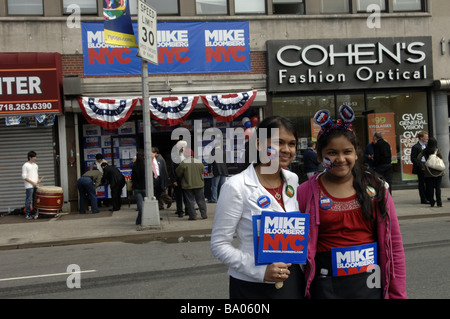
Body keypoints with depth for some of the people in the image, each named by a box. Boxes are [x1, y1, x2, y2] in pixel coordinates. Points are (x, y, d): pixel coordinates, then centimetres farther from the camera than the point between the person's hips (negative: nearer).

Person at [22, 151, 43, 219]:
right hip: (29, 186, -6)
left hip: (36, 186, 6)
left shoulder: (36, 165, 16)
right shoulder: (25, 165, -5)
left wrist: (38, 180, 3)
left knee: (35, 200, 8)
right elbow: (24, 177, -9)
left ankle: (33, 213, 15)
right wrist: (32, 182, -14)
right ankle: (27, 214, 0)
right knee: (29, 200, -6)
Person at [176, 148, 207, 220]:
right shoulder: (199, 162, -1)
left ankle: (193, 216, 5)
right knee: (201, 200, 12)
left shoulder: (183, 163, -12)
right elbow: (203, 171, 11)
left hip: (188, 185, -3)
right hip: (199, 184, 3)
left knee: (190, 201, 5)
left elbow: (178, 174, -4)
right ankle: (204, 214, 15)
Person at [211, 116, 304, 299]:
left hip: (293, 279, 5)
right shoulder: (236, 186, -15)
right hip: (252, 286, -5)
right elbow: (219, 245, -14)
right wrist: (260, 270, -22)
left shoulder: (293, 180, 2)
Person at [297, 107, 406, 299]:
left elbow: (394, 243, 1)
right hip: (327, 287, -1)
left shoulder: (375, 187, -1)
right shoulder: (306, 192, -6)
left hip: (370, 283, 2)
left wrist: (398, 293, 0)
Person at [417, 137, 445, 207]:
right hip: (437, 171, -2)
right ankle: (439, 203, 2)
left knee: (430, 188, 7)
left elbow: (418, 158, -9)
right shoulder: (437, 150, -7)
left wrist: (422, 166, -1)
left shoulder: (424, 151, 0)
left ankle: (432, 203, 10)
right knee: (438, 187, 3)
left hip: (428, 172, 2)